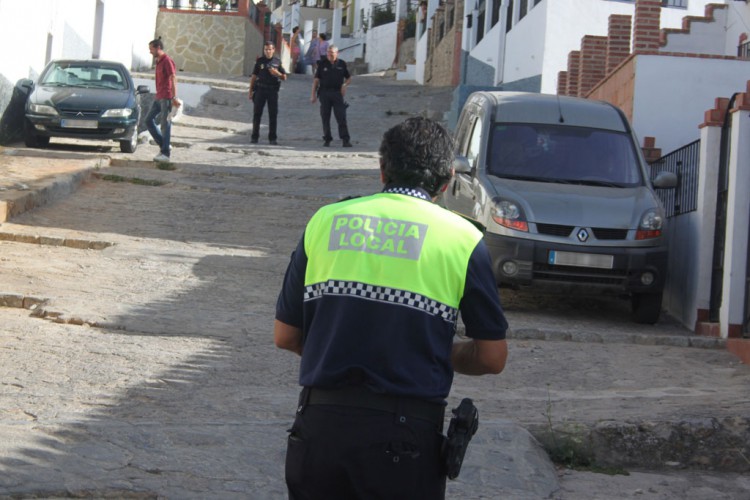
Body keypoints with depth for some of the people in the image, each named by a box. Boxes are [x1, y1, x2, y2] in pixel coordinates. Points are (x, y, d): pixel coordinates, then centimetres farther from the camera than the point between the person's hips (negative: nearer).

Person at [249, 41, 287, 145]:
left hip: (273, 90, 0)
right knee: (257, 114, 0)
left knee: (273, 115, 1)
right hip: (261, 89, 0)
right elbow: (254, 77, 7)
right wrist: (251, 91, 2)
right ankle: (254, 137, 6)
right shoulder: (260, 61, 5)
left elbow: (284, 77, 10)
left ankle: (272, 138, 6)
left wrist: (277, 73, -12)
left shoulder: (277, 62, 7)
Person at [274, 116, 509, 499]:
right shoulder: (462, 238, 0)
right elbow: (492, 357, 3)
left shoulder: (324, 221, 7)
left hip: (319, 422, 3)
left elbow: (285, 336, 11)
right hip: (405, 432, -2)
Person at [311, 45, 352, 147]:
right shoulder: (322, 64, 5)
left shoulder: (341, 64, 7)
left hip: (337, 93, 0)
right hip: (324, 92, 0)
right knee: (325, 118, 3)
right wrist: (313, 94, 0)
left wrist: (345, 85, -5)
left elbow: (349, 78, 16)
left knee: (341, 117, -7)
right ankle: (327, 139, 12)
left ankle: (345, 140, -9)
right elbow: (316, 79, 6)